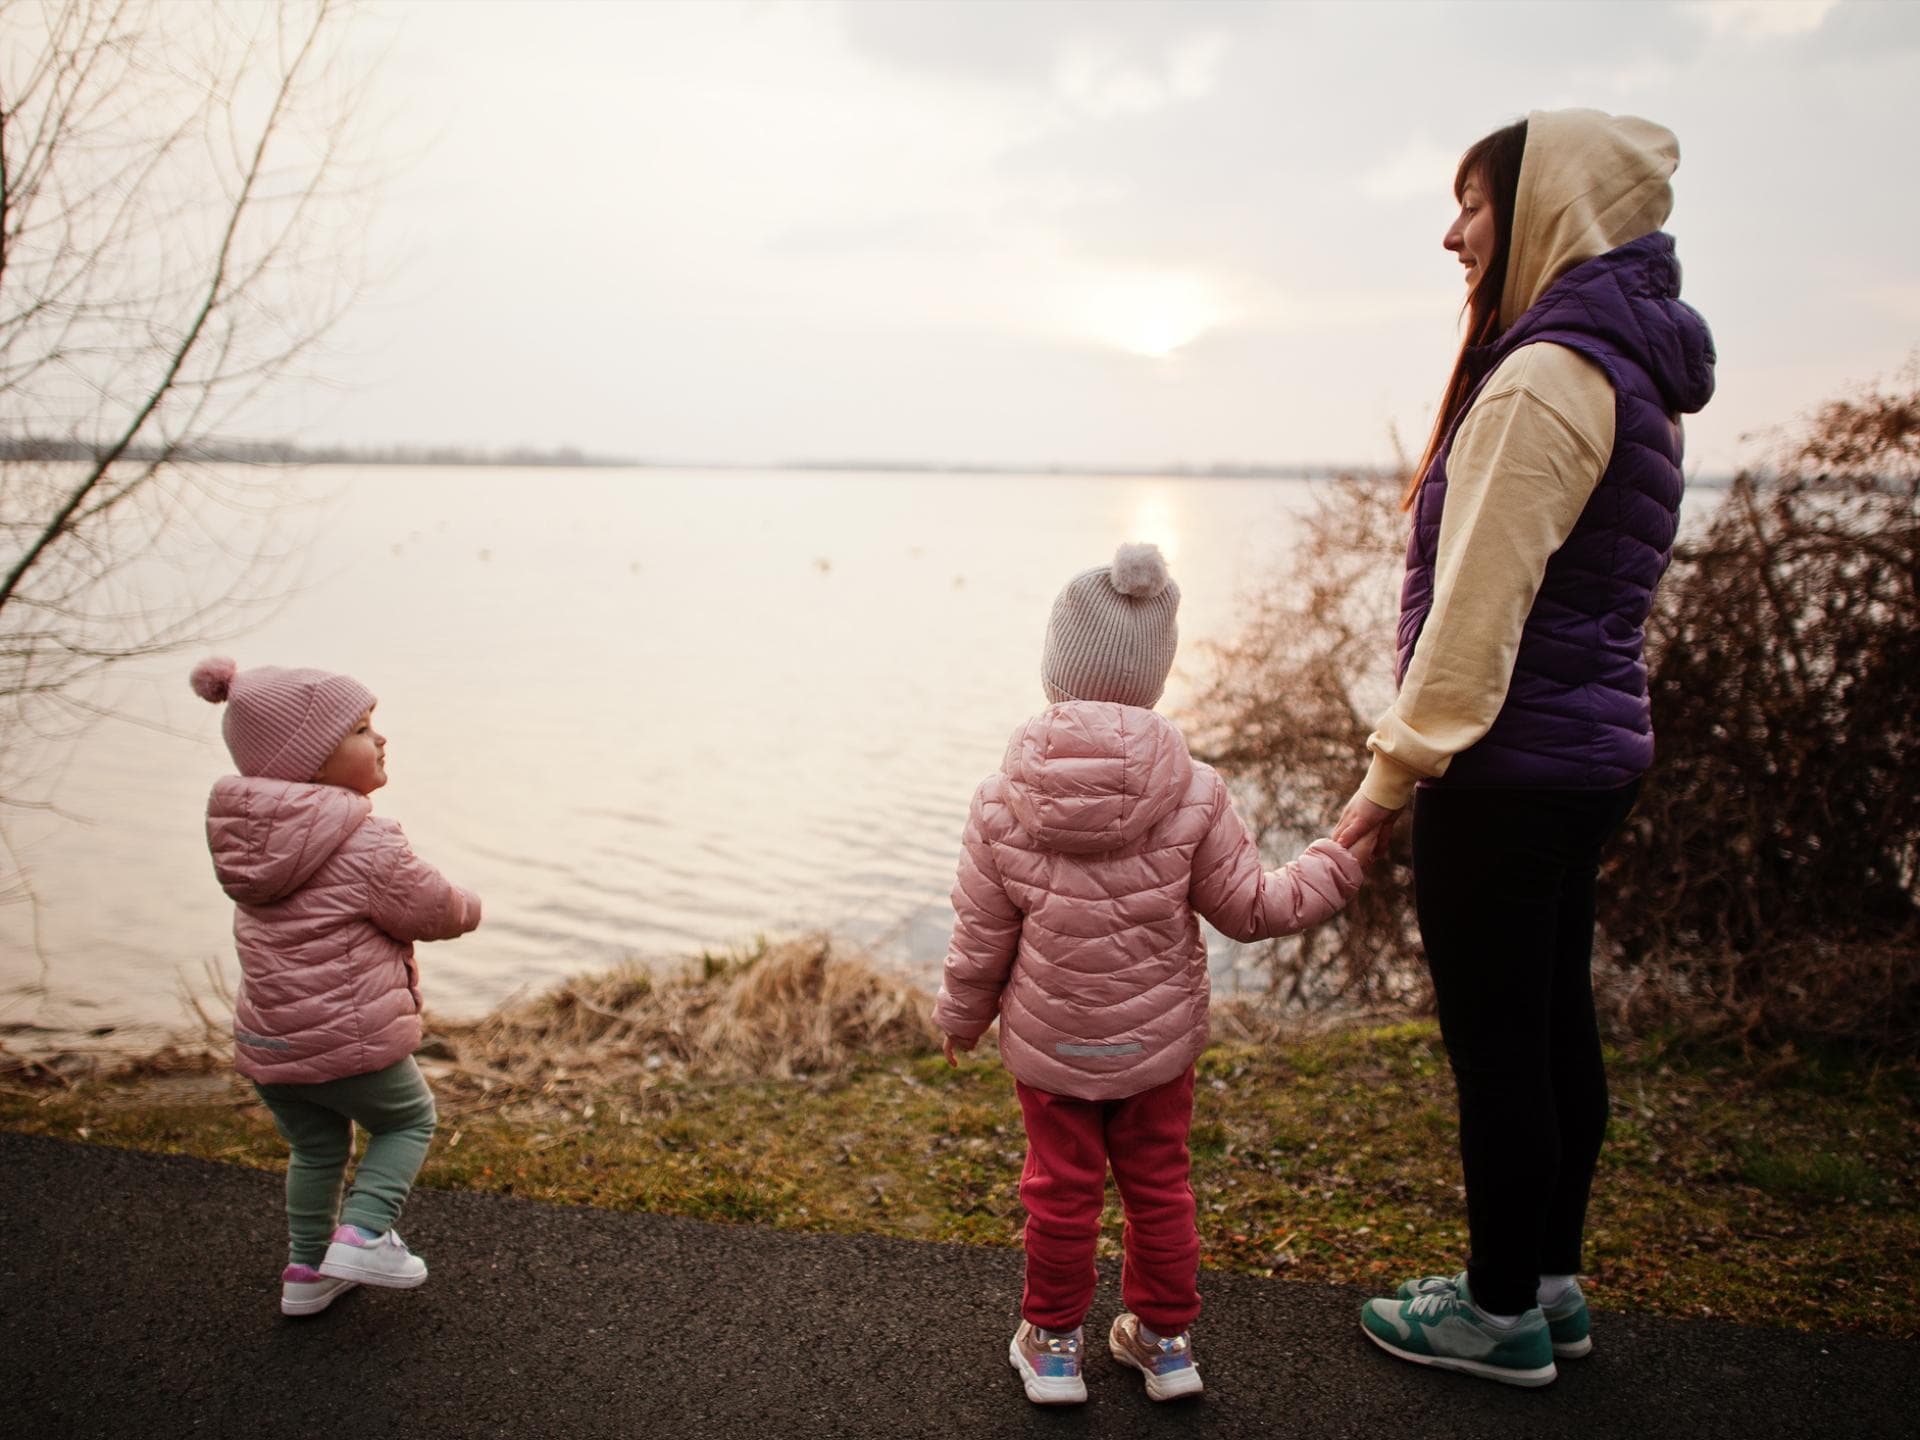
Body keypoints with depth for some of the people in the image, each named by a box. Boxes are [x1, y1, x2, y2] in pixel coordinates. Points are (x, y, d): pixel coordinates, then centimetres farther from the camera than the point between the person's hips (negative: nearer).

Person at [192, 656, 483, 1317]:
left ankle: (307, 1271, 35)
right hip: (351, 1040, -7)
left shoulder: (246, 834, 3)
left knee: (315, 1148, 26)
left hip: (265, 1041, 7)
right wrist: (468, 906, 11)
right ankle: (362, 1234, 6)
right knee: (409, 1119, 19)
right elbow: (435, 911, -11)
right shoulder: (365, 843, -21)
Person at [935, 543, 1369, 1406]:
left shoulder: (1002, 802, -14)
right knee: (1159, 1183, 17)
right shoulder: (1193, 795, -14)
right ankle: (1164, 1338, 33)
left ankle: (1052, 1341, 30)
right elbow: (1249, 908, -7)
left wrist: (959, 1019, 10)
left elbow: (980, 937, -7)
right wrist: (1337, 863, 8)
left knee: (1060, 1190, 14)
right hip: (1158, 1039, 1)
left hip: (1047, 1044, 0)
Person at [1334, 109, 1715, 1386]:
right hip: (1596, 752, 10)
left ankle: (1502, 1313, 19)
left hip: (1511, 767, -10)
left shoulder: (1546, 376, -16)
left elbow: (1479, 600, -21)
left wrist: (1396, 771, -15)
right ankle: (1552, 1285, 31)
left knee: (1495, 1043, 3)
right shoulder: (1638, 374, 14)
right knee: (1556, 1029, 17)